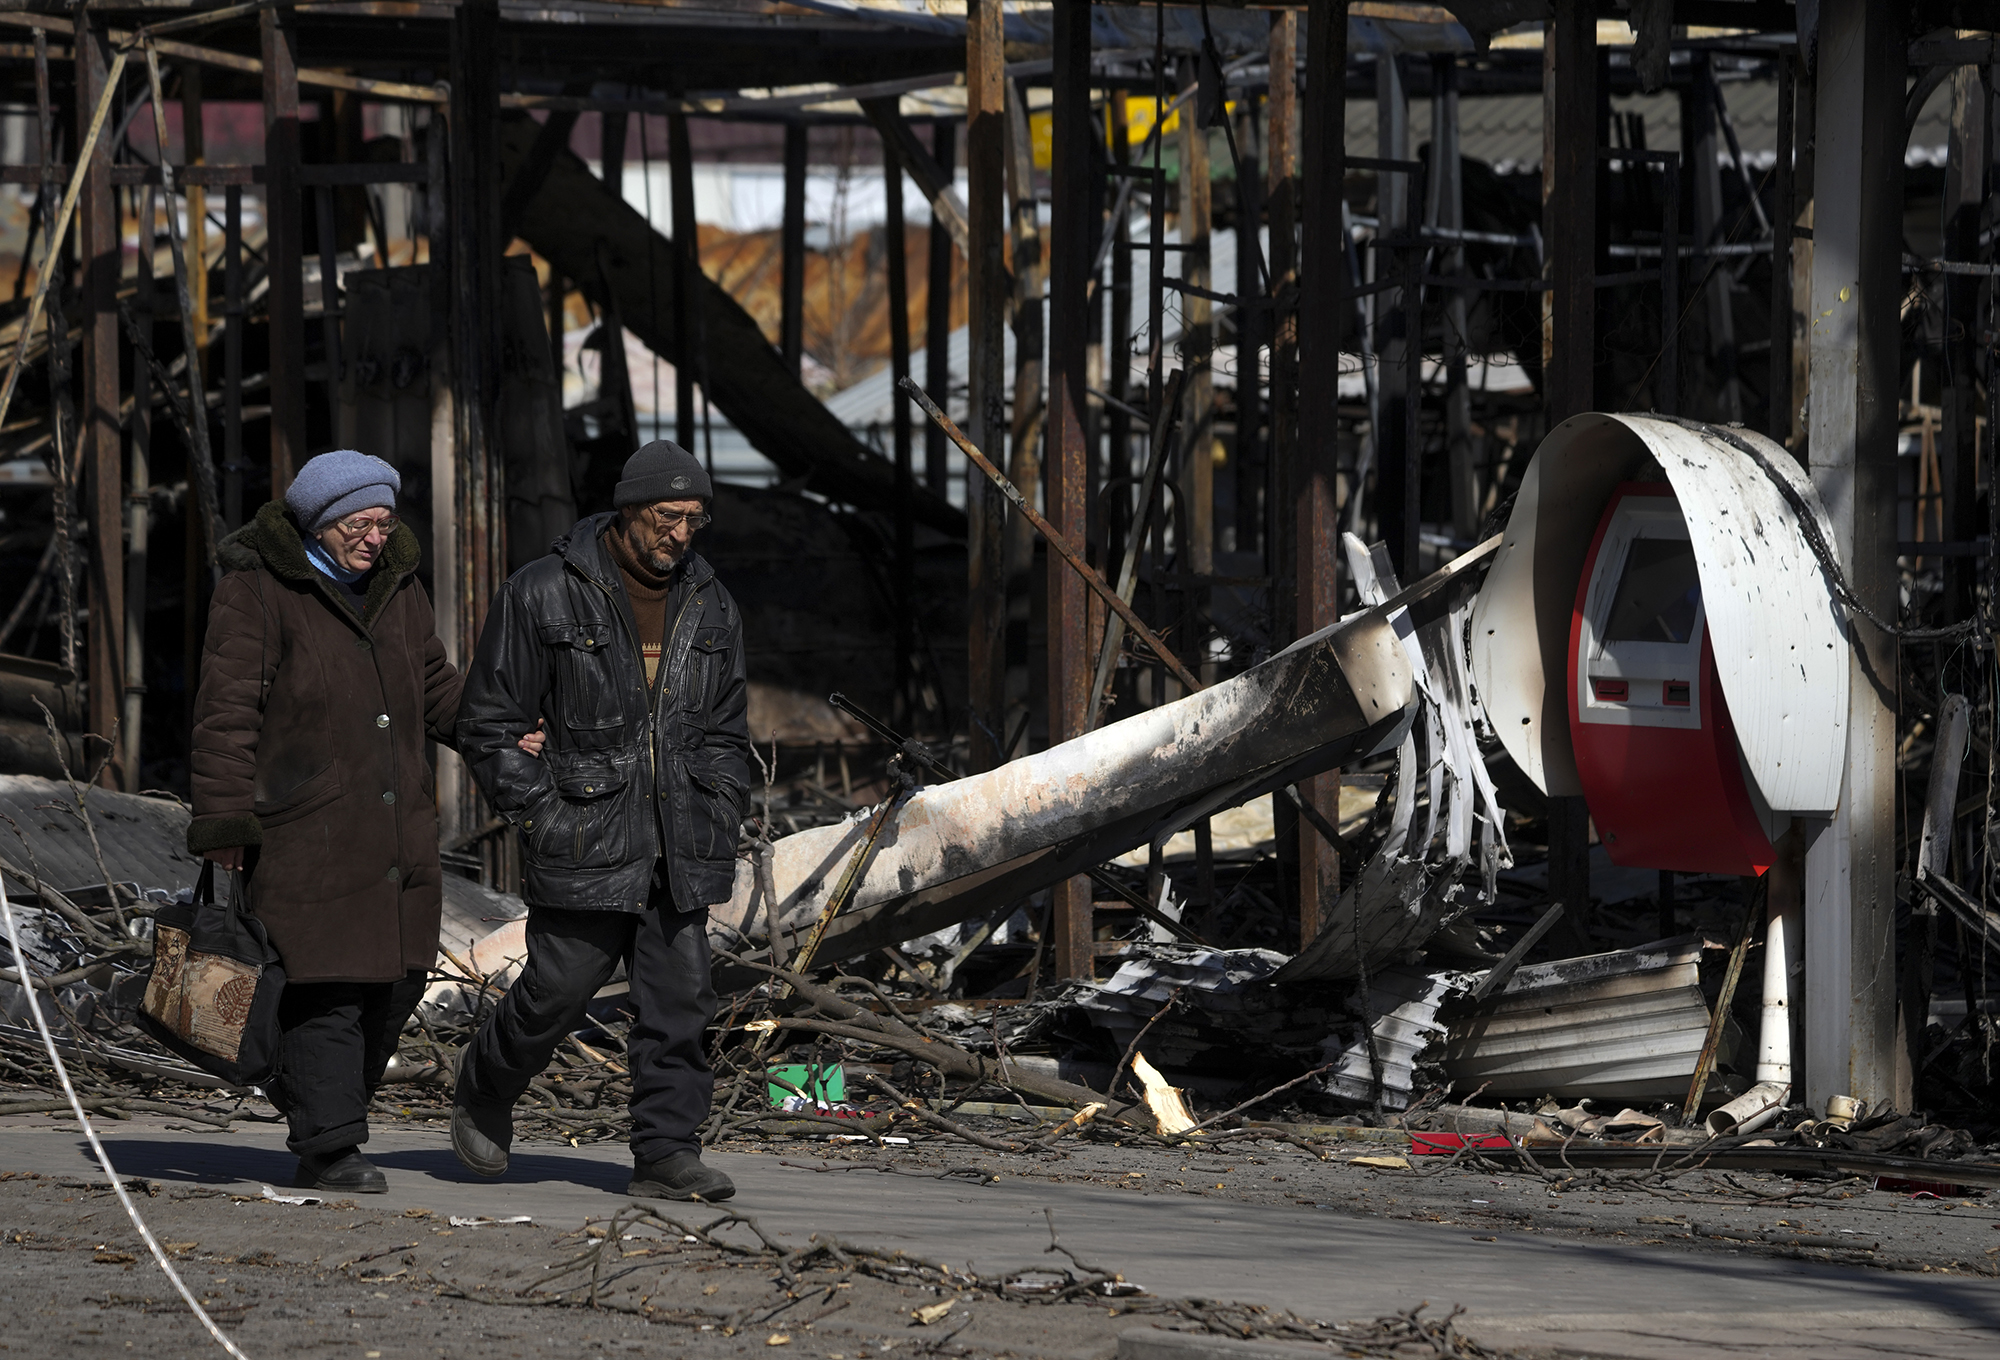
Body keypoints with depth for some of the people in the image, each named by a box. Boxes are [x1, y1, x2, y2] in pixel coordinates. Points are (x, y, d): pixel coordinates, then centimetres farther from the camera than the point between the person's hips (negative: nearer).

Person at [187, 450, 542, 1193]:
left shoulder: (396, 586, 13)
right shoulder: (258, 591, -7)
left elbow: (434, 689, 22)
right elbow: (228, 710, -10)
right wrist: (224, 820, -15)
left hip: (392, 826, 7)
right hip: (302, 826, -7)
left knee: (397, 974, 7)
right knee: (325, 981, -9)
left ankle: (307, 1097, 27)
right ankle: (328, 1150, -5)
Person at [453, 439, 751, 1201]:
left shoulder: (710, 608, 11)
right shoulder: (544, 595, -5)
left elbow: (724, 737, 21)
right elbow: (489, 724, -1)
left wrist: (719, 826, 9)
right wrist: (543, 818, -7)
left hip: (680, 849, 4)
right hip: (584, 846, -4)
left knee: (679, 1001, -1)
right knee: (556, 992, 1)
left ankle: (665, 1152, 2)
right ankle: (483, 1094, 28)